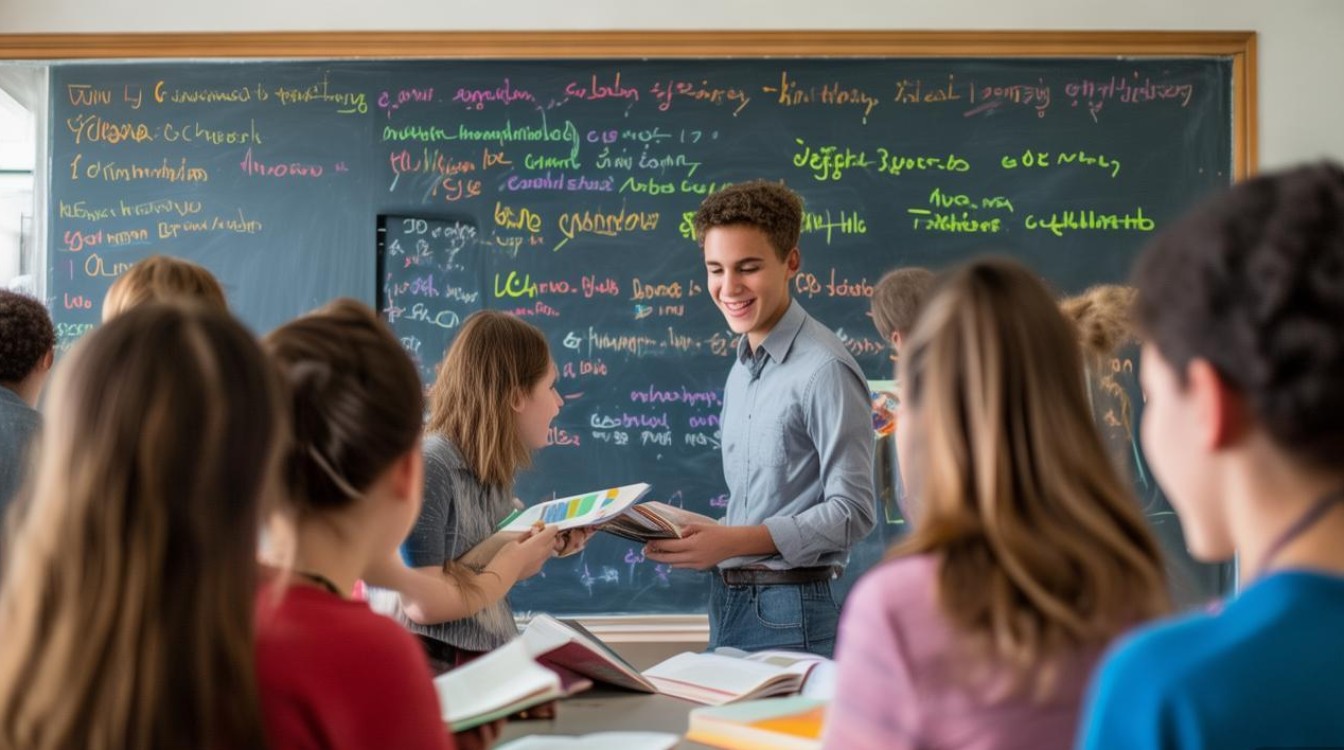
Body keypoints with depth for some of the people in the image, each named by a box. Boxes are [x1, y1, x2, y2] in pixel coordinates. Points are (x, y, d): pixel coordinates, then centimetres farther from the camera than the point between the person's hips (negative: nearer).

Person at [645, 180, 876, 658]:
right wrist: (695, 540, -1)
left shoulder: (824, 370, -14)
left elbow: (852, 512, -17)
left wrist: (733, 541, -23)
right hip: (727, 600, 8)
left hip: (789, 610, -8)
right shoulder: (743, 369, 14)